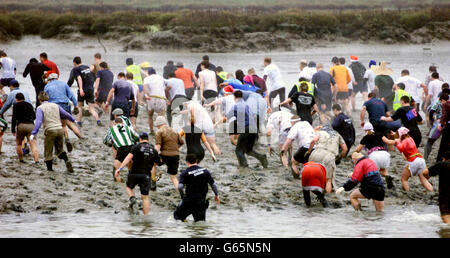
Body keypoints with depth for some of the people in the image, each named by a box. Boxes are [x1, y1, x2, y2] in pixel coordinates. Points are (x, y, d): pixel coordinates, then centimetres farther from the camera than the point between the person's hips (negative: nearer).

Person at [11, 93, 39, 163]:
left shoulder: (16, 105, 7)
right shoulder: (30, 105, 20)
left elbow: (14, 118, -2)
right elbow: (34, 117, 29)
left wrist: (13, 130, -1)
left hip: (21, 125, -3)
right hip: (31, 125, 3)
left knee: (18, 144, 18)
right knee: (33, 144, -6)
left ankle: (21, 159, 16)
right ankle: (36, 160, -22)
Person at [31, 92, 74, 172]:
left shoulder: (40, 108, -1)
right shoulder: (55, 106, 13)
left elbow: (38, 121, -14)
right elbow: (66, 114, 22)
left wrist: (33, 134, -19)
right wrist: (73, 120, 42)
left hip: (50, 131, -4)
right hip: (60, 129, 4)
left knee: (48, 153, 8)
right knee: (60, 150, 18)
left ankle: (50, 169, 10)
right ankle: (67, 161, -7)